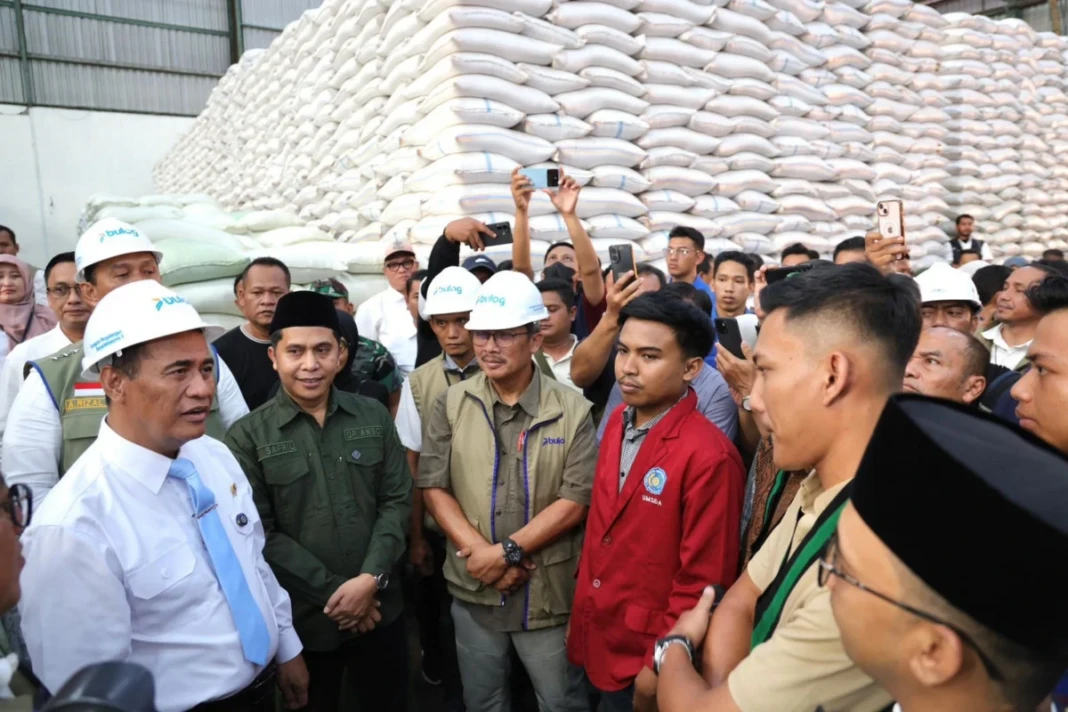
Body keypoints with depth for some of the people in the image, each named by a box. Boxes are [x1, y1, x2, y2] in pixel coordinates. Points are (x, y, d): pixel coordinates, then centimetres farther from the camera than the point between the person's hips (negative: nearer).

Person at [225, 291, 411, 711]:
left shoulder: (374, 417, 0)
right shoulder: (247, 437, -8)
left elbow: (397, 500, -1)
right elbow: (261, 533, -11)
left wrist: (371, 579, -12)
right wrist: (333, 592, -13)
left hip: (379, 609, 3)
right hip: (302, 619, -2)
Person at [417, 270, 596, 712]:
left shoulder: (573, 411, -8)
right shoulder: (452, 404, -2)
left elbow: (576, 500, -13)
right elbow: (433, 486, -5)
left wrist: (508, 550, -18)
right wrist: (479, 552, -17)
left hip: (549, 593, -2)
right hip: (473, 590, 2)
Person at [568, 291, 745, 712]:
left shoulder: (708, 457, -25)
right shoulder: (617, 424, -1)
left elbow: (703, 583, -20)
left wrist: (661, 667, -13)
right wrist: (581, 614, 11)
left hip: (645, 662, -7)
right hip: (596, 644, 7)